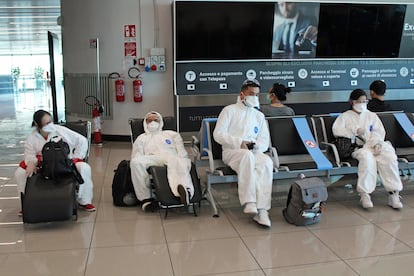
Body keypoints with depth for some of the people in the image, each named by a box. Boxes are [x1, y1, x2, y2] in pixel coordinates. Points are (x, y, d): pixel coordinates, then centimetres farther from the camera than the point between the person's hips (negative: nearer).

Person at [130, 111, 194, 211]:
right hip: (152, 159, 1)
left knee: (175, 161, -41)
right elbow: (136, 156, 18)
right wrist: (140, 163, -7)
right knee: (136, 162, -35)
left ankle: (183, 187, -70)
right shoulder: (141, 138, 34)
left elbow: (182, 153, 19)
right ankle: (145, 197, -27)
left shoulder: (172, 134, 34)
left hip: (172, 157, -1)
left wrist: (183, 162, -4)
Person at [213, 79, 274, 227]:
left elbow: (265, 141, 15)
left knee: (267, 161, -32)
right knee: (247, 156, -39)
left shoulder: (259, 116, 22)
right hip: (231, 151, -3)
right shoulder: (229, 110, 9)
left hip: (253, 152, 3)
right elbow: (218, 134, -2)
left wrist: (256, 145, -9)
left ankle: (261, 210, -38)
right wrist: (239, 143, -13)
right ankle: (249, 202, -40)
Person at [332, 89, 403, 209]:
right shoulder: (345, 116, 16)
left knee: (389, 157, -27)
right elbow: (336, 130, -2)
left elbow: (379, 131, 12)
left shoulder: (371, 115, 26)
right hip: (357, 146, -3)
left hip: (374, 144, 3)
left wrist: (377, 143, -10)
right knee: (367, 158, -37)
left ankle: (394, 193, -24)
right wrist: (355, 131, -12)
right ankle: (364, 195, -33)